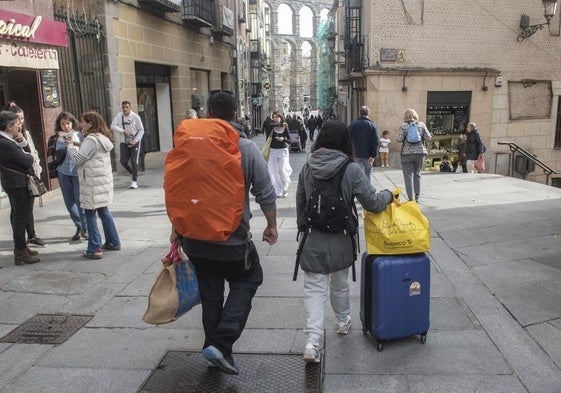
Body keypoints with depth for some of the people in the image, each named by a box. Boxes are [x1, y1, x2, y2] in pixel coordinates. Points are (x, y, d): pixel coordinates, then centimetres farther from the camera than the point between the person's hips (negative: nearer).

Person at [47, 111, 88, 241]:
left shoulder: (79, 135, 0)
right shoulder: (56, 138, 7)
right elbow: (52, 156, 15)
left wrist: (76, 143, -19)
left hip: (77, 172, -4)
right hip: (63, 173, 4)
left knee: (80, 201, -5)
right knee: (69, 202, 8)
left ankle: (85, 229, 6)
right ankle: (79, 226, 21)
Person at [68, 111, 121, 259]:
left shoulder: (91, 140, -15)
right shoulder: (103, 138, 15)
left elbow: (78, 159, -13)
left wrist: (71, 146, 1)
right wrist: (77, 146, 11)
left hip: (93, 183, -9)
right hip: (103, 180, 9)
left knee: (90, 214, -4)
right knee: (103, 211, 17)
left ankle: (94, 249, -1)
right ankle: (113, 242, 24)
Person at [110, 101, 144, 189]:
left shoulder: (135, 117, -9)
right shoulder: (119, 115, -1)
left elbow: (141, 130, -5)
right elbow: (113, 126, -8)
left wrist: (136, 140, -16)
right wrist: (123, 131, -21)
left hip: (135, 142, -3)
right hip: (124, 142, 3)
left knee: (134, 161, -8)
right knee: (123, 161, -1)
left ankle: (134, 181, 4)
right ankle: (132, 173, 27)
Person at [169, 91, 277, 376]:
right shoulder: (248, 148, -8)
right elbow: (265, 194, -7)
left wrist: (176, 229, 14)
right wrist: (271, 226, 6)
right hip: (233, 239, -3)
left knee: (210, 294, 15)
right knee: (247, 280, 15)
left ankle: (215, 348, 27)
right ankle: (221, 343, 2)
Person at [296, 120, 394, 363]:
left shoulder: (307, 168, -3)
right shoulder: (352, 170, -12)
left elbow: (300, 204, 6)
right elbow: (373, 203, -11)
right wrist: (388, 195, 10)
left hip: (313, 240, 1)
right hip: (341, 240, 0)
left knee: (314, 288, 3)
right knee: (340, 283, 21)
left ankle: (312, 341, -8)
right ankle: (343, 322, 45)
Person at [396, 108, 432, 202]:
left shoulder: (403, 125, -3)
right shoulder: (421, 125, 3)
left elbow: (399, 139, -9)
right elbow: (428, 138, 0)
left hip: (407, 153, -2)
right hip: (420, 152, 3)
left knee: (408, 176, 1)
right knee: (417, 174, 16)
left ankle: (411, 198, -4)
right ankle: (417, 196, 14)